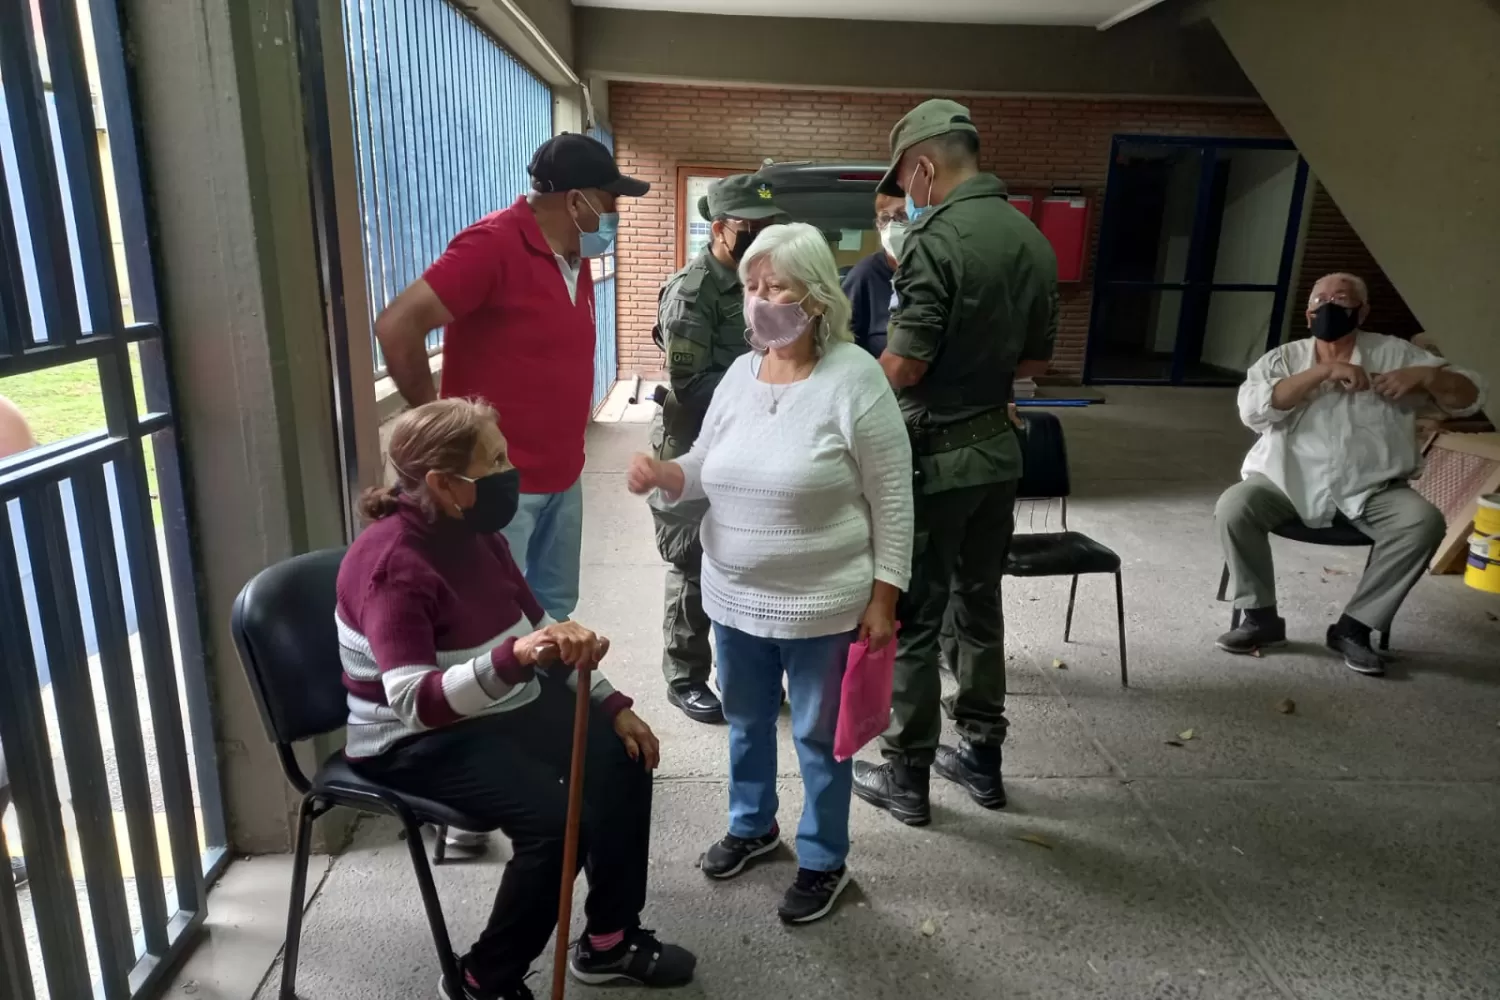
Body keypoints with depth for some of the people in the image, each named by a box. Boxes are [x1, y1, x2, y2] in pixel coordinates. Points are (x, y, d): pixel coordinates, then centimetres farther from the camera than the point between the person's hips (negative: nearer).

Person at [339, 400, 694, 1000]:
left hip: (503, 708, 9)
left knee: (621, 757, 0)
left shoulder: (474, 530, -1)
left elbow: (537, 629, 7)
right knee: (558, 819, -24)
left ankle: (610, 940, 14)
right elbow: (414, 702, -36)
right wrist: (516, 657, -50)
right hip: (416, 741, -8)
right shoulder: (393, 564, -26)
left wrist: (613, 706, 1)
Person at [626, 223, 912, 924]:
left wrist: (882, 598, -13)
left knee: (818, 736, 12)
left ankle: (824, 860, 35)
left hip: (822, 605, -5)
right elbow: (708, 469, 11)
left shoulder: (855, 377, -16)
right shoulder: (740, 373, 2)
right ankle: (753, 824, 48)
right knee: (746, 722, 23)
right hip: (734, 597, 6)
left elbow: (892, 499, -13)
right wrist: (665, 474, -12)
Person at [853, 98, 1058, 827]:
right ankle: (982, 756, 31)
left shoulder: (937, 241, -18)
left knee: (913, 617, 4)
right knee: (979, 604, 18)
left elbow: (905, 365, -21)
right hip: (999, 445, 8)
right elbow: (1036, 359, 12)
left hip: (935, 453, -7)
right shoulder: (1033, 240, 6)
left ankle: (907, 777, 17)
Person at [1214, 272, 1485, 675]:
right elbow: (1252, 410, -15)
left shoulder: (1394, 353, 6)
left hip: (1371, 489, 1)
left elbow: (1470, 397, 7)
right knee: (1233, 506, -27)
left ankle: (1353, 626, -13)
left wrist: (1426, 376, -14)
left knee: (1424, 522, -26)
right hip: (1290, 483, 0)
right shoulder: (1283, 359, 5)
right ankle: (1260, 616, -10)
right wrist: (1323, 372, -18)